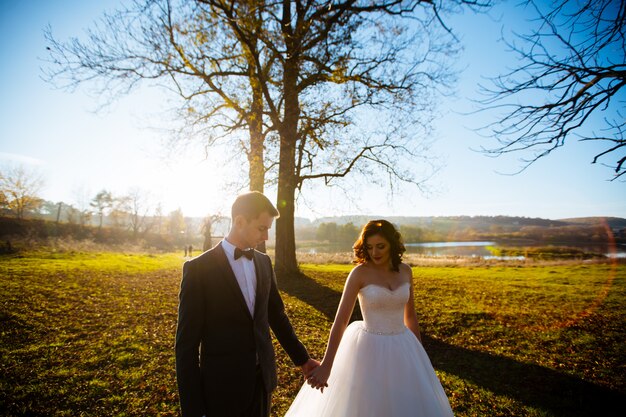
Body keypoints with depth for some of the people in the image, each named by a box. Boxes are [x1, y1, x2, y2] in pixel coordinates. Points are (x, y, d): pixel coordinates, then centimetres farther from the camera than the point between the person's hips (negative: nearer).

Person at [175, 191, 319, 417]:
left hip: (263, 379, 5)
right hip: (223, 386, -4)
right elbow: (187, 343, -13)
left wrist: (302, 358, 16)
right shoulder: (198, 268, -14)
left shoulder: (264, 262, 2)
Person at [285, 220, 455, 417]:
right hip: (370, 349, -4)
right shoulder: (359, 273, -14)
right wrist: (326, 365, -23)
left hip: (400, 348, 5)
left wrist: (419, 351, 15)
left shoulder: (405, 271, 0)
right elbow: (341, 320, -17)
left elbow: (410, 314, 11)